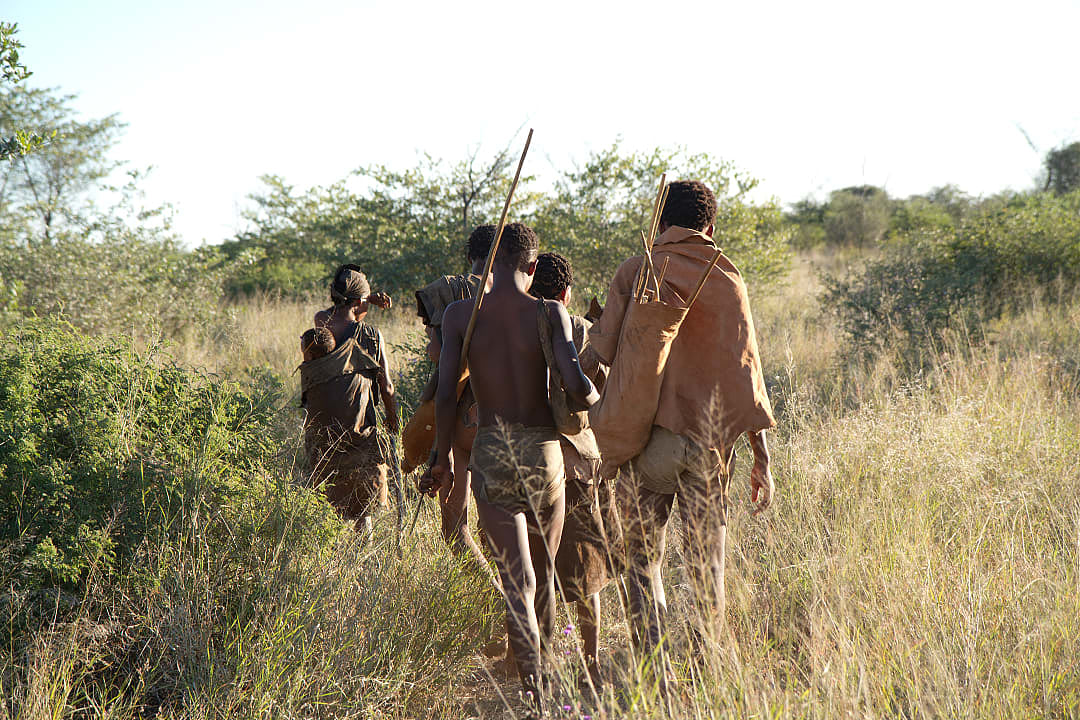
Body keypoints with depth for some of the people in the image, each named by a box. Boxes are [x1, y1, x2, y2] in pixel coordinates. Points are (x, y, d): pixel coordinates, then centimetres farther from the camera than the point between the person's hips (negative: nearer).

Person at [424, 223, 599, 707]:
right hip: (544, 450, 0)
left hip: (491, 454, 0)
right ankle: (545, 660, 34)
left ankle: (532, 688, -8)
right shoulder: (550, 313, -5)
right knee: (543, 571, 20)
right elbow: (575, 385, -16)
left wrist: (441, 457, 5)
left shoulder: (460, 315, -2)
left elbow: (446, 393, -7)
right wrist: (594, 400, 7)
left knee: (517, 579, 0)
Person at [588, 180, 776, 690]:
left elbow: (601, 354, -3)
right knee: (706, 567, 9)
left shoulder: (633, 273, 1)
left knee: (642, 559, 10)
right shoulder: (725, 279, 2)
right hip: (709, 440, 0)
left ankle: (654, 673, -3)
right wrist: (761, 457, 1)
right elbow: (745, 373, -1)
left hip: (645, 436, 0)